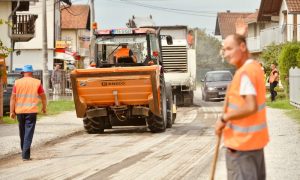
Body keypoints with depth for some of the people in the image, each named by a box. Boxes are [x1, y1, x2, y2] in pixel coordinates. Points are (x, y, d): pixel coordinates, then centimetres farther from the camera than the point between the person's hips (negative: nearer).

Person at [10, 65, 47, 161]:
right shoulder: (37, 82, -1)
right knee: (28, 133, -4)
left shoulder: (17, 82, 1)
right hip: (31, 111, -2)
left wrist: (12, 111, 1)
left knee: (22, 132, 18)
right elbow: (43, 97, 6)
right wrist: (44, 107, 22)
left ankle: (24, 151, 30)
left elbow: (13, 98, -2)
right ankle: (26, 155, -13)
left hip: (19, 111, 2)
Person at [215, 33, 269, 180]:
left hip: (241, 141, -10)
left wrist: (224, 118, -20)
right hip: (255, 139, 10)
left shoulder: (245, 72, -21)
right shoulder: (255, 66, 10)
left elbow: (251, 107, -30)